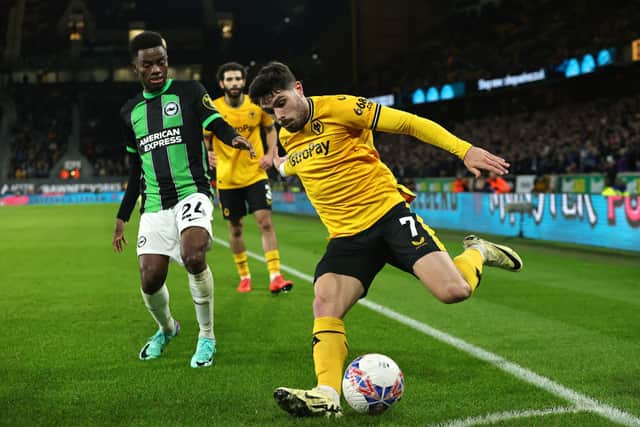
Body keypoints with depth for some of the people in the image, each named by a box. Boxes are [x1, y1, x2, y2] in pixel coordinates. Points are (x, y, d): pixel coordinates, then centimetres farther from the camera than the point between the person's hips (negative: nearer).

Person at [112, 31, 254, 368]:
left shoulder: (189, 92, 3)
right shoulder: (130, 112, 15)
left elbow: (216, 123, -13)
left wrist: (233, 137, -37)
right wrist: (122, 217, 21)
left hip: (191, 193, -4)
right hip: (154, 205, 4)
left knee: (193, 256, -29)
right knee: (150, 279, -4)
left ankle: (207, 337, -7)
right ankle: (166, 329, 31)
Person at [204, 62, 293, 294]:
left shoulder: (257, 105, -3)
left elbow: (270, 129, 13)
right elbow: (204, 138, 5)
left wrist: (270, 154, -2)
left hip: (255, 174, 0)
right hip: (227, 178, 0)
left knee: (265, 222, -11)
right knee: (235, 227, 9)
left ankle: (275, 277, -9)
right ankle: (244, 277, 25)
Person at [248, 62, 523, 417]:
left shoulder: (338, 107, -9)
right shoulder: (288, 139, 12)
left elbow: (409, 123, -10)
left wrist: (465, 149, -16)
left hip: (388, 213, -5)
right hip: (347, 236, 5)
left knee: (454, 291, -19)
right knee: (324, 305, -20)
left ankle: (476, 253, 15)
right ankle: (328, 395, -19)